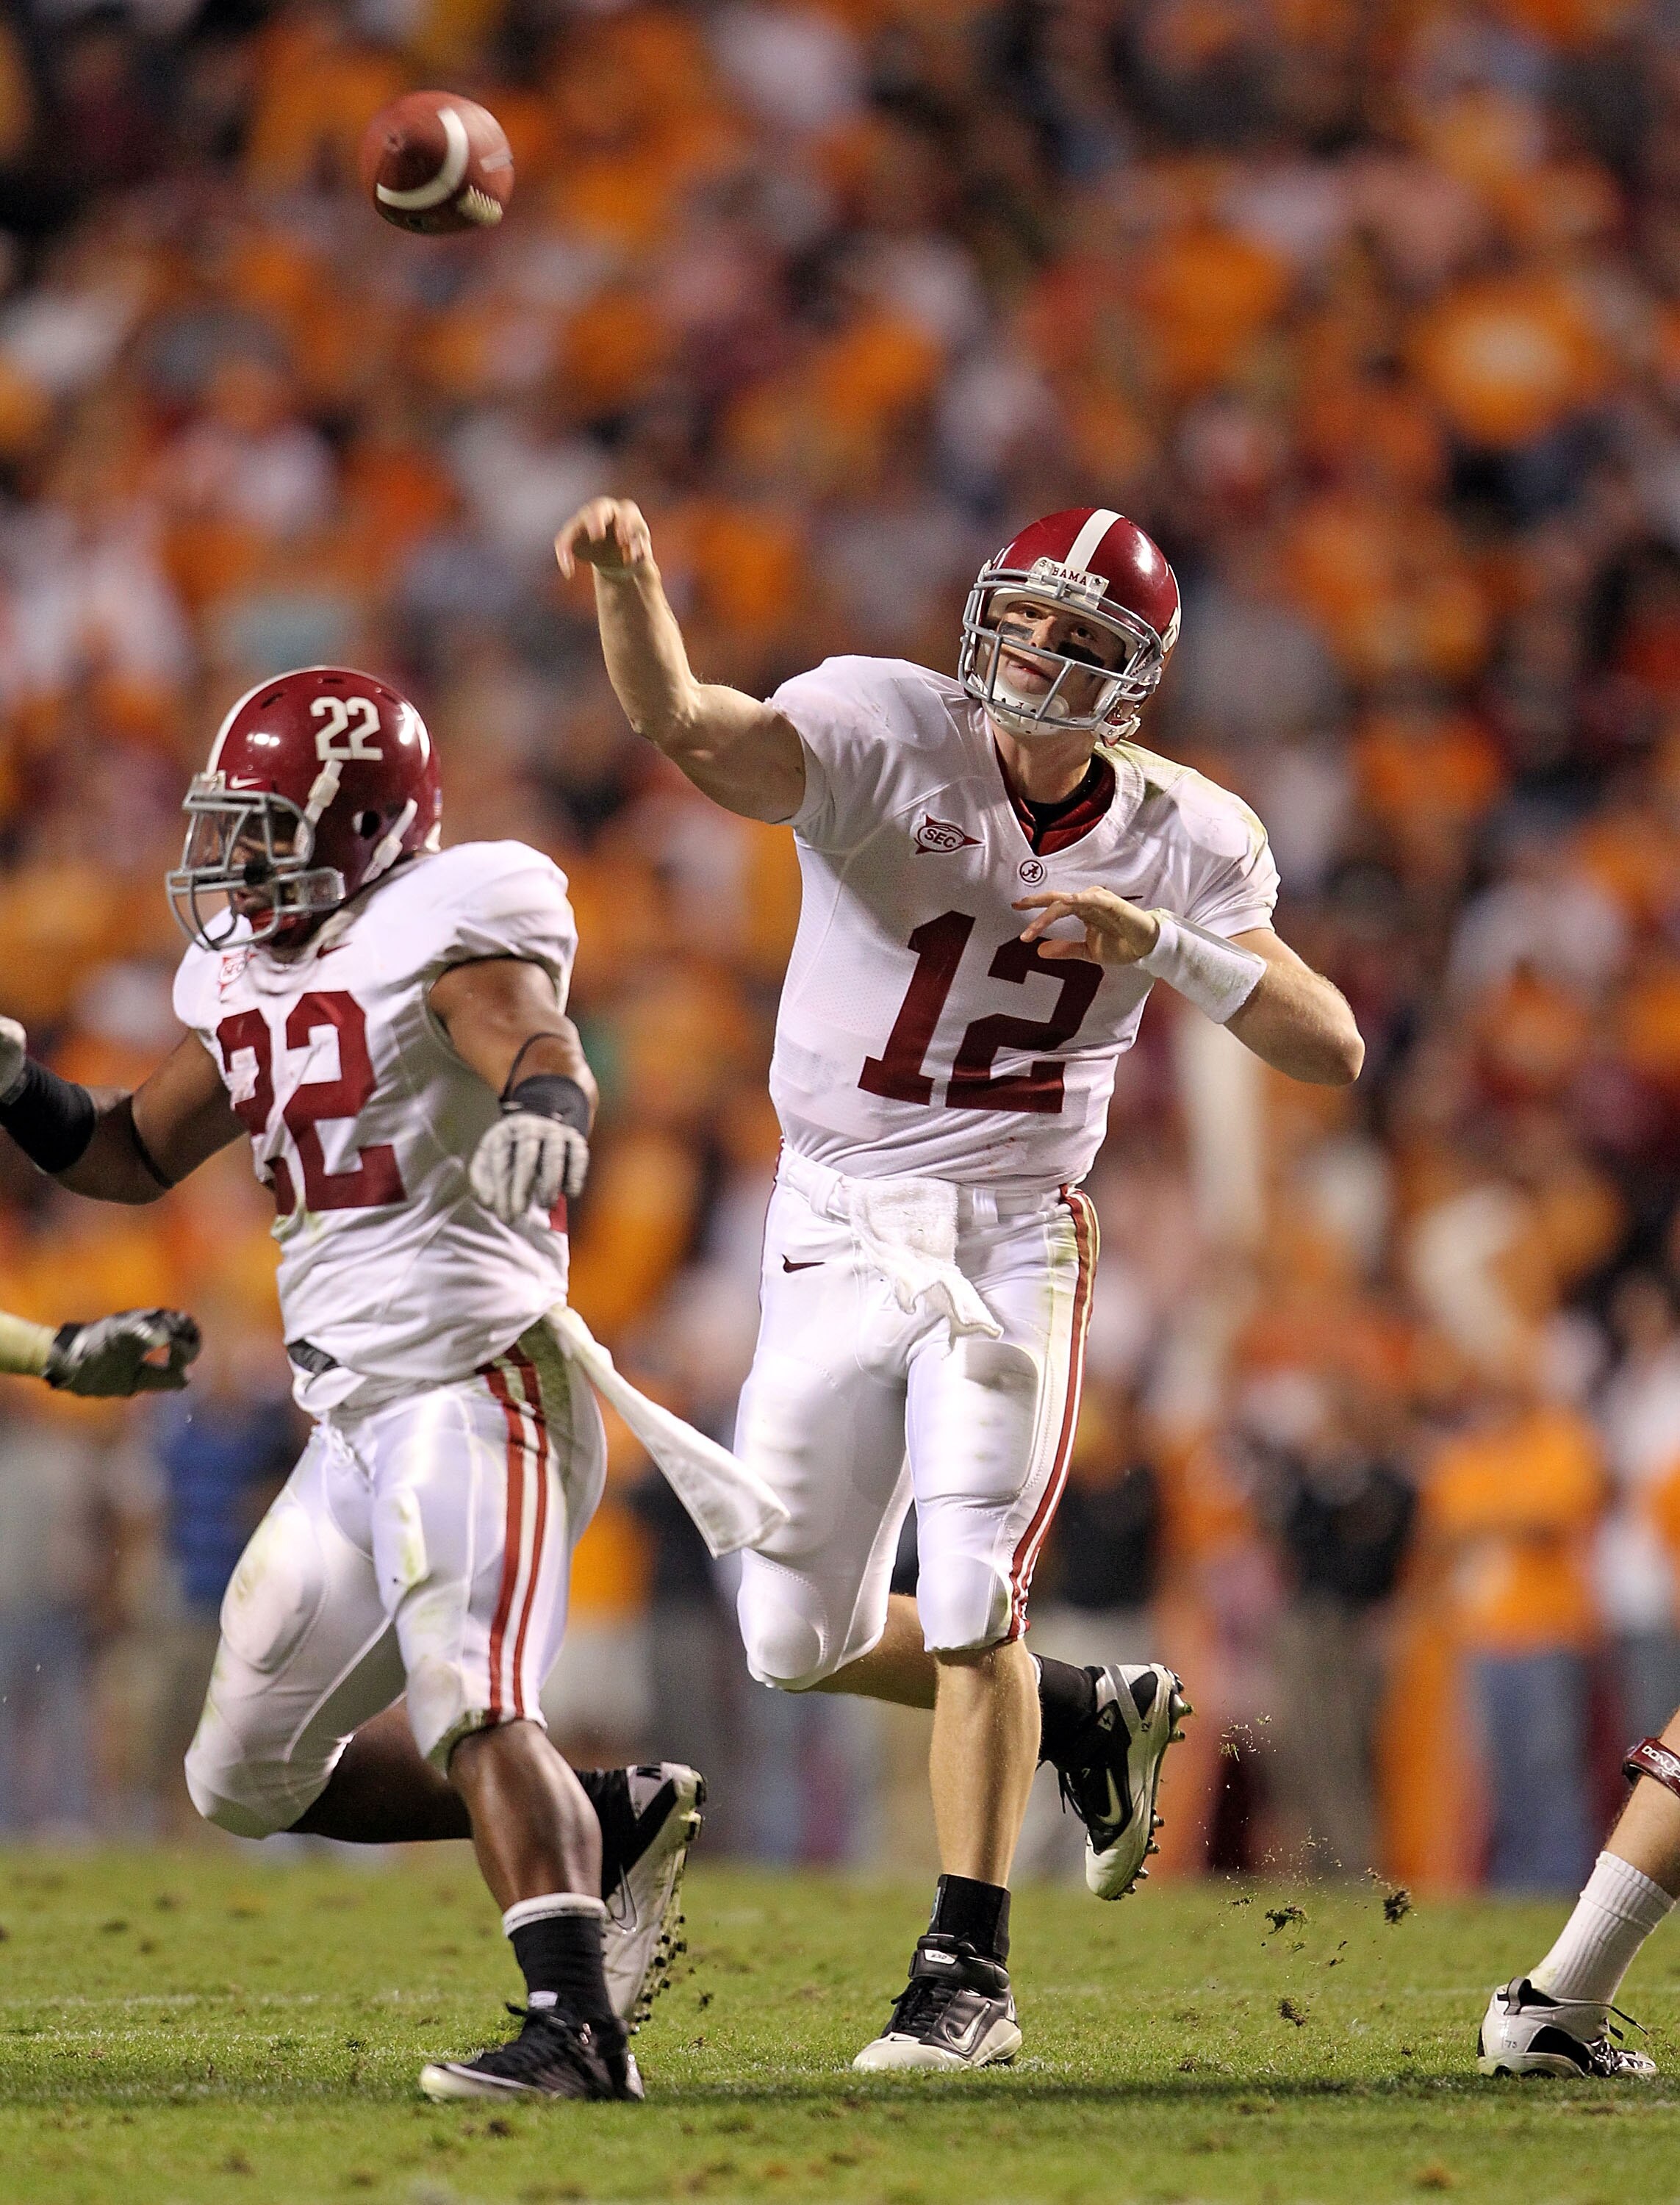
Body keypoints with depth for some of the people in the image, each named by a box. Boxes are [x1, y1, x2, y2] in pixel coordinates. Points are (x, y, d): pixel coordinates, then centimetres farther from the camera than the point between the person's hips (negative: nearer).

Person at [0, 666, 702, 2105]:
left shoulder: (443, 924, -9)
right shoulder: (249, 976, 16)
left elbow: (537, 1043, -29)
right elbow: (138, 1156, 28)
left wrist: (543, 1103, -53)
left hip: (476, 1382, -10)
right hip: (354, 1429, 10)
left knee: (474, 1712, -26)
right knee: (251, 1774, 11)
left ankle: (576, 2028, -32)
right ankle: (614, 1826, 16)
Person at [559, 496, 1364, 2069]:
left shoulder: (1183, 841, -3)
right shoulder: (890, 734, -12)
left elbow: (1330, 1050, -6)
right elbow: (688, 729, -31)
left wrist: (1159, 942, -21)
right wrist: (628, 584, -51)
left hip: (1012, 1242, -1)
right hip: (836, 1230, 1)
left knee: (970, 1602, -13)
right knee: (799, 1641, 7)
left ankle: (968, 1970, 1)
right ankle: (1090, 1719, 32)